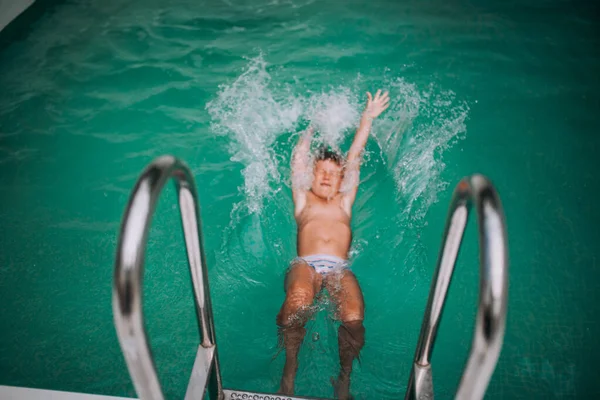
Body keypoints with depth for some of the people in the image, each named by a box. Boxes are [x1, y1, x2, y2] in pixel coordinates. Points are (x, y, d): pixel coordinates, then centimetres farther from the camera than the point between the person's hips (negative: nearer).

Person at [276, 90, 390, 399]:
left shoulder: (344, 202, 32)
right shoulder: (303, 200, 30)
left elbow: (354, 160, 29)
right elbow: (299, 160, 30)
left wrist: (366, 119, 29)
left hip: (340, 268, 1)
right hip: (305, 264, -1)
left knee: (354, 318, -30)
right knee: (297, 301, -37)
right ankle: (289, 369, -23)